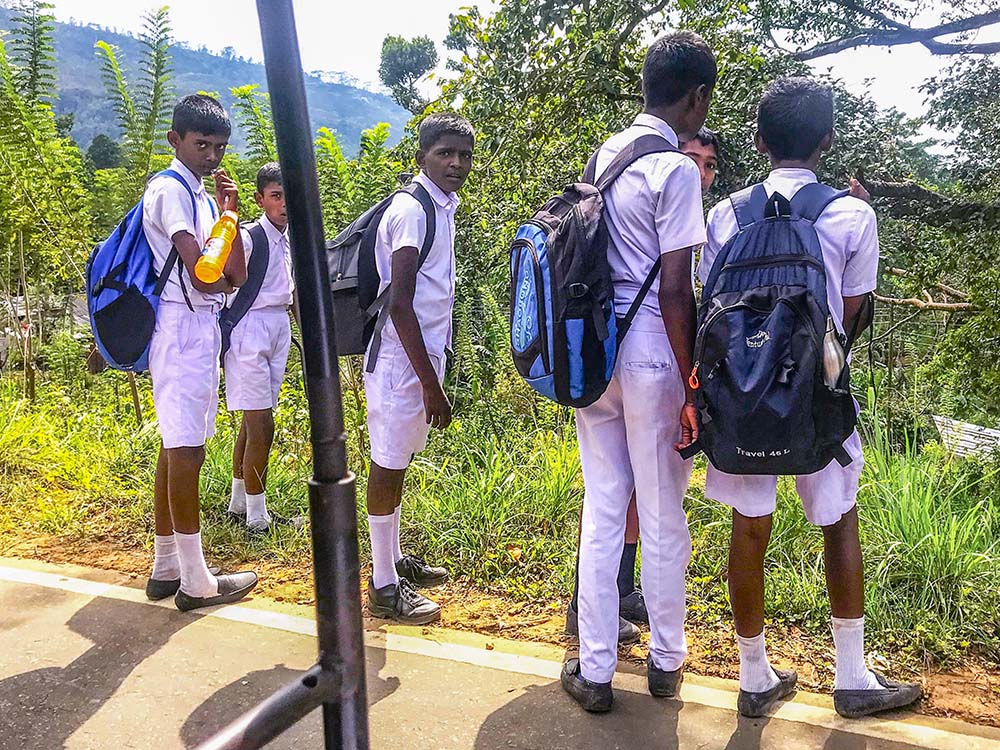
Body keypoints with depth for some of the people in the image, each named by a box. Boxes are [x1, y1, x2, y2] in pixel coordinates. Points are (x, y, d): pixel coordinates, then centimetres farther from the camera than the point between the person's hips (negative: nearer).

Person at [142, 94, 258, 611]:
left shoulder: (204, 196, 18)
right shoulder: (169, 191, -8)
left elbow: (237, 275, 10)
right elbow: (204, 275, -18)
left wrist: (231, 212, 2)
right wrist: (224, 268, 4)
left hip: (204, 327, 9)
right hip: (182, 329, -9)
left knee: (177, 450, 12)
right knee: (186, 451, -6)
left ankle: (166, 567, 22)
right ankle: (195, 581, 1)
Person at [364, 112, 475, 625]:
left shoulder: (440, 208, 14)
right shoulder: (413, 210, -16)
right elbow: (399, 303, -21)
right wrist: (431, 383, -21)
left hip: (422, 356, 9)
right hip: (401, 359, -9)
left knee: (398, 461, 18)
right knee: (388, 464, 0)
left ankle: (394, 558, 33)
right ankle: (384, 587, 12)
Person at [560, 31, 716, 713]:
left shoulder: (606, 153, 11)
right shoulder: (676, 168, -10)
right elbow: (675, 290, -15)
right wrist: (692, 387, -9)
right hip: (650, 351, -6)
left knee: (603, 511, 12)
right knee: (663, 517, 10)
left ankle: (595, 671, 20)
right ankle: (666, 661, 29)